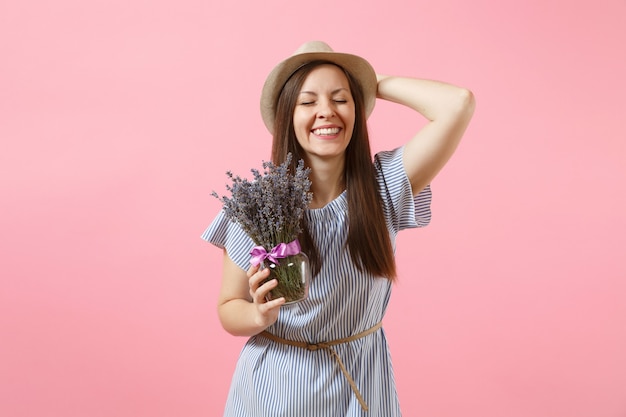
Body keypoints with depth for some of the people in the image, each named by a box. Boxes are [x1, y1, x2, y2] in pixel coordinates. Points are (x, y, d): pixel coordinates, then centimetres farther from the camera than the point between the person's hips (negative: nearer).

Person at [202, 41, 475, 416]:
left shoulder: (383, 186, -13)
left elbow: (459, 103, -24)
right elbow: (228, 309, -5)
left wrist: (375, 84, -12)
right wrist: (259, 315, -27)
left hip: (362, 385, 2)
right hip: (275, 386, -1)